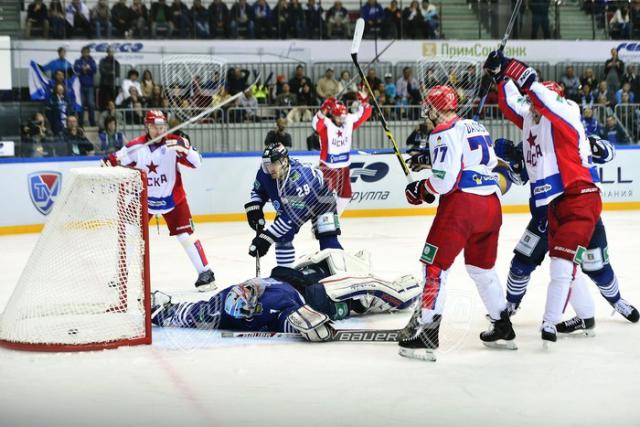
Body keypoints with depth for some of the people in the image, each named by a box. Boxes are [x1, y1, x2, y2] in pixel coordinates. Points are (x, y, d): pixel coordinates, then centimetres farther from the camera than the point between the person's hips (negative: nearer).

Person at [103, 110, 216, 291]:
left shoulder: (174, 143, -14)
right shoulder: (135, 146, -10)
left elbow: (196, 162, -20)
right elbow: (115, 160, 0)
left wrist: (184, 149, -37)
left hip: (172, 198, -2)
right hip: (144, 198, 2)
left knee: (185, 235, -7)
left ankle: (205, 273, 0)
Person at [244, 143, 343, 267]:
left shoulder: (300, 179, -45)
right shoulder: (265, 173, -24)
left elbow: (292, 216, -46)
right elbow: (258, 190, 1)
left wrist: (266, 238, -48)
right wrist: (253, 208, -18)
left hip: (321, 202, -6)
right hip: (288, 205, 6)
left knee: (328, 239, -20)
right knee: (282, 236, -11)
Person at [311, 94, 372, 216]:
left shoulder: (349, 121, -2)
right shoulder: (326, 124, -19)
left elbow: (364, 115, 4)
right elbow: (316, 125, -40)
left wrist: (364, 102, -14)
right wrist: (324, 110, -55)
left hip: (344, 165, 6)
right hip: (328, 166, -6)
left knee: (346, 194, 12)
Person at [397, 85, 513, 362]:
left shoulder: (444, 133, -8)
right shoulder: (477, 128, 17)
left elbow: (444, 180, -16)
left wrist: (420, 190, 1)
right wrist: (430, 160, 24)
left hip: (461, 204, -8)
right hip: (490, 205, 8)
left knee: (434, 267, -3)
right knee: (483, 268, 22)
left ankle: (425, 335, -8)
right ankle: (503, 330, 29)